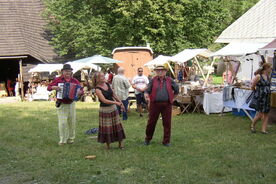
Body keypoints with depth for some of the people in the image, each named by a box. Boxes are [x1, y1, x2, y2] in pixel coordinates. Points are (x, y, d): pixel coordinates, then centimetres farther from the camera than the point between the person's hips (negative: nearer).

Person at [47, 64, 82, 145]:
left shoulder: (74, 80, 3)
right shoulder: (58, 79, -3)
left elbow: (81, 89, 7)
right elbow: (48, 87, 0)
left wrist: (80, 92, -16)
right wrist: (54, 87, -21)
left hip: (71, 104, 3)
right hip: (61, 104, -3)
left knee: (72, 122, 9)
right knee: (62, 122, -6)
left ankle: (71, 138, 26)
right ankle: (62, 140, 6)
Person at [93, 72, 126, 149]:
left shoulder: (107, 84, 3)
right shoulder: (98, 89, -16)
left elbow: (113, 94, 13)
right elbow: (104, 100, -24)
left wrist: (120, 102, 16)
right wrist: (116, 102, -28)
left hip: (113, 108, 6)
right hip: (105, 109, -5)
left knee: (117, 125, 6)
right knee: (107, 127, 3)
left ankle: (120, 143, 14)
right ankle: (108, 144, 18)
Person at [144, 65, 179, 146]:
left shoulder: (169, 80, 6)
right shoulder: (153, 80, 3)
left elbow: (177, 89, 18)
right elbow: (147, 90, 3)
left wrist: (172, 98, 13)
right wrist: (146, 95, -18)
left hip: (167, 104, 1)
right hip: (155, 104, -1)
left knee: (167, 123, 3)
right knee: (151, 122, 6)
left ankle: (166, 141, 16)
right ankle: (147, 139, 24)